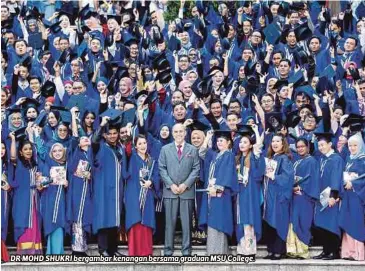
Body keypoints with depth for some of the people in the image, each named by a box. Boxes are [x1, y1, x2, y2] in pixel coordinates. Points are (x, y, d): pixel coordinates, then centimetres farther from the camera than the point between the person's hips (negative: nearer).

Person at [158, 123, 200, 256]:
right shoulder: (165, 149, 9)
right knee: (170, 221, 2)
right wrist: (171, 185, -8)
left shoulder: (193, 150, 9)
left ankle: (186, 250, 9)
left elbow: (196, 169, 3)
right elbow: (162, 169, 4)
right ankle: (168, 250, 8)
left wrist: (186, 184, -9)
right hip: (170, 190, 0)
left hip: (187, 191, 0)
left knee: (187, 221, 2)